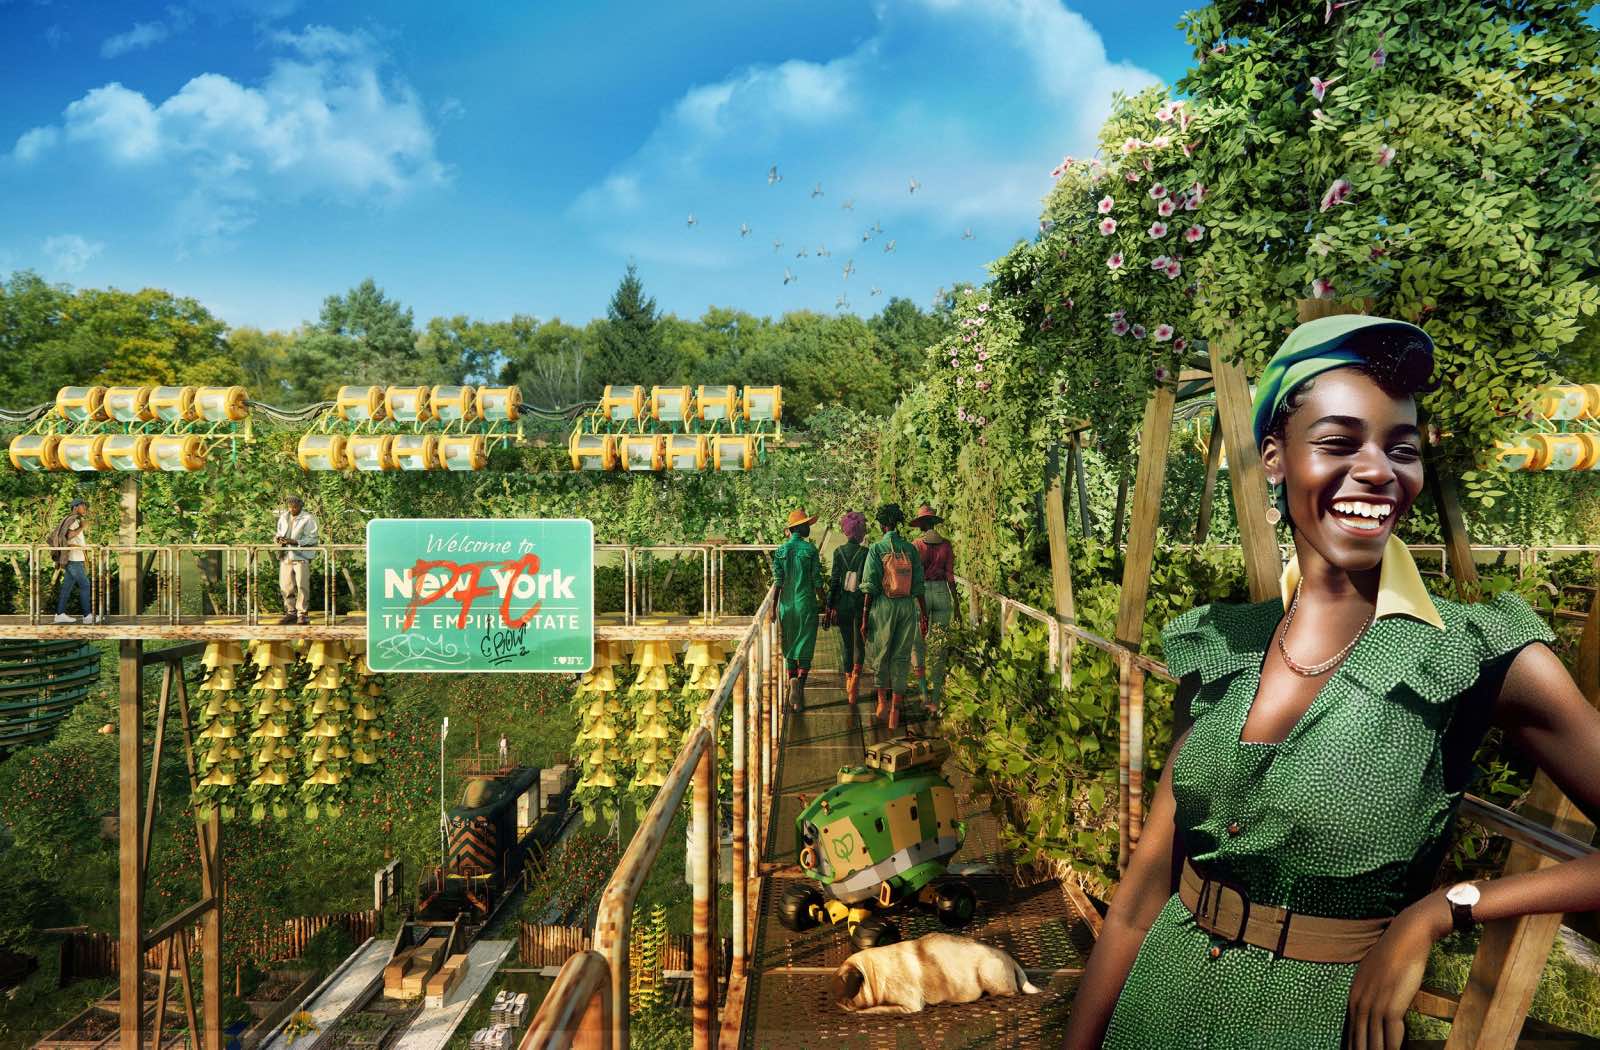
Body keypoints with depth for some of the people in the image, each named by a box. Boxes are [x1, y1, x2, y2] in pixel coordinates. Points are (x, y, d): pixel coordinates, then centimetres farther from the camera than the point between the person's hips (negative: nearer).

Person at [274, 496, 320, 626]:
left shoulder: (308, 519, -4)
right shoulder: (284, 517, 14)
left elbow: (312, 539, -10)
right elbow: (279, 533, 24)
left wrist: (294, 542, -21)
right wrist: (280, 539, 0)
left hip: (301, 557, -6)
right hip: (285, 556, 6)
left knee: (302, 586, -5)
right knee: (286, 586, 6)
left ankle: (302, 614, 2)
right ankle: (291, 612, 16)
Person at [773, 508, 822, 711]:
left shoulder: (781, 550, 2)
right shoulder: (810, 549, -6)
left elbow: (778, 582, 1)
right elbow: (817, 581, -6)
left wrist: (774, 607, 8)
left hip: (786, 604, 3)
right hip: (806, 603, -3)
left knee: (789, 648, 13)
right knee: (805, 648, 2)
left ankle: (794, 695, 16)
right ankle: (800, 681, -24)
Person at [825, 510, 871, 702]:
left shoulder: (838, 552, -3)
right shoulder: (866, 553, -8)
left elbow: (834, 580, -3)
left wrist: (829, 607, 2)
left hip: (842, 602, 2)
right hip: (861, 602, -2)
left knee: (846, 643, 14)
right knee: (859, 643, 11)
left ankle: (848, 679, 21)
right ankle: (856, 673, -11)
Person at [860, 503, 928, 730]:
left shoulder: (876, 548, -7)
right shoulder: (910, 549, 3)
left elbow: (870, 586, -9)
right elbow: (918, 585, 3)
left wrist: (865, 616, -4)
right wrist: (924, 615, 10)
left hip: (883, 605, -2)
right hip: (908, 607, 3)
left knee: (880, 655, 16)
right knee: (901, 658, 8)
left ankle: (882, 702, 22)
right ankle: (895, 712, 10)